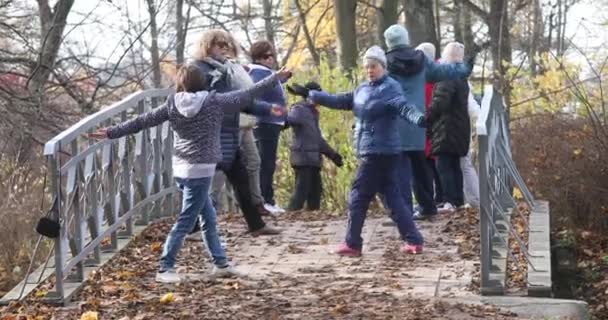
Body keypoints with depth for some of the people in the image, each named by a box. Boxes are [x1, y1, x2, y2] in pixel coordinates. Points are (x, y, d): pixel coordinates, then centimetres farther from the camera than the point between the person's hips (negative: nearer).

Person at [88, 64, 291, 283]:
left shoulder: (173, 105, 3)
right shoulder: (214, 102, -7)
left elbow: (143, 121, 5)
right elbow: (247, 96, -1)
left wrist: (112, 132, 13)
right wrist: (274, 78, 10)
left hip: (181, 169, 6)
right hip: (200, 170, -6)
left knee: (209, 217, 16)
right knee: (185, 221, -3)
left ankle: (220, 264, 22)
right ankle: (165, 269, -3)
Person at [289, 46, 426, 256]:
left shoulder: (390, 88, -10)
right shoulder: (363, 89, 16)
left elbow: (404, 107, -25)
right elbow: (339, 101, 21)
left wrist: (420, 119, -46)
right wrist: (309, 94, 22)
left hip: (379, 153, -9)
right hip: (373, 153, 9)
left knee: (358, 197, -1)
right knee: (393, 197, 7)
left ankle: (352, 244, 8)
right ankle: (414, 241, 7)